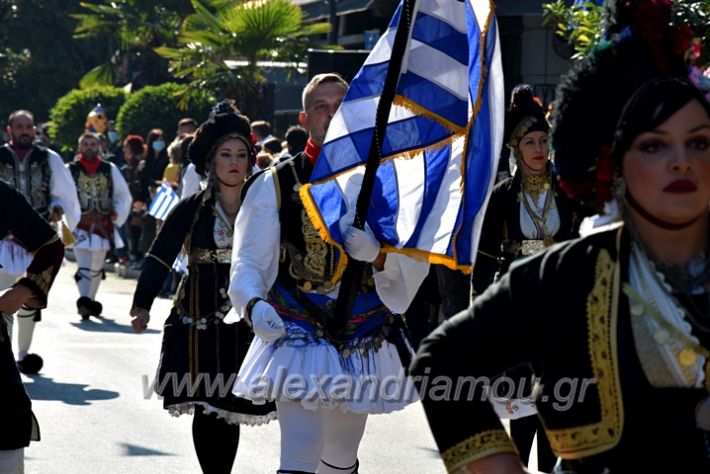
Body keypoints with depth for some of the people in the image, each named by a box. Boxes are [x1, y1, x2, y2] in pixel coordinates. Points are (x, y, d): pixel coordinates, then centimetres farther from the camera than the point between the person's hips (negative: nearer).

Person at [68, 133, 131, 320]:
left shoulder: (110, 169, 7)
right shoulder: (70, 170, -2)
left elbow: (123, 195, 14)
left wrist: (118, 212, 1)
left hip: (103, 226, 4)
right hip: (80, 227, -4)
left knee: (97, 266, 16)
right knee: (83, 267, -17)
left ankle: (90, 301, 32)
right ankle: (84, 303, -28)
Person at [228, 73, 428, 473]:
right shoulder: (276, 184, 1)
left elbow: (417, 264, 0)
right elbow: (248, 261, -5)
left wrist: (378, 253, -22)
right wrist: (254, 304, -26)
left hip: (364, 345, 3)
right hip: (298, 335, -3)